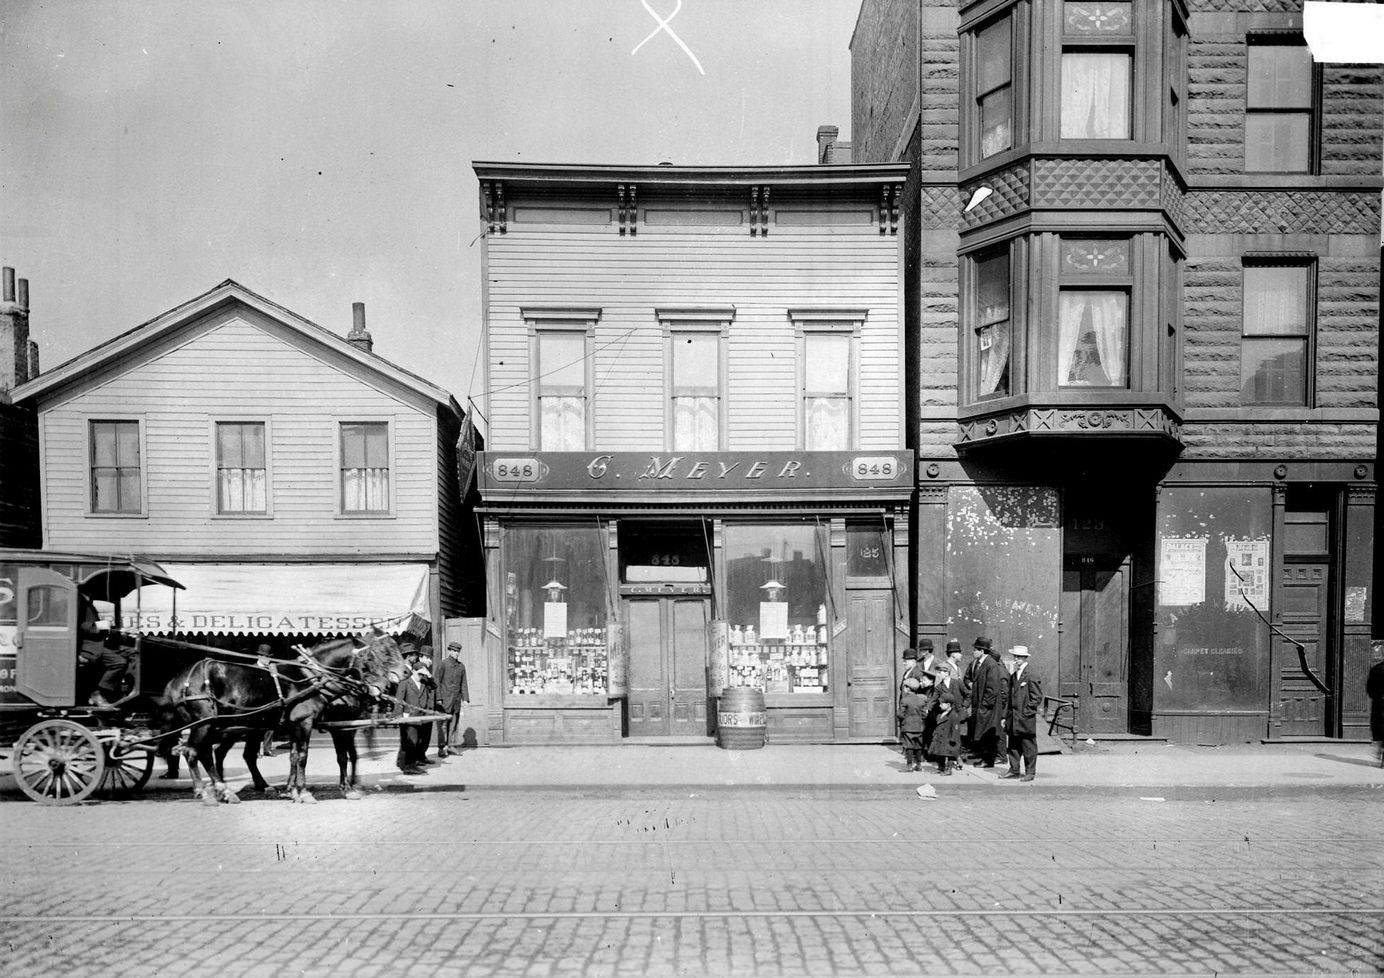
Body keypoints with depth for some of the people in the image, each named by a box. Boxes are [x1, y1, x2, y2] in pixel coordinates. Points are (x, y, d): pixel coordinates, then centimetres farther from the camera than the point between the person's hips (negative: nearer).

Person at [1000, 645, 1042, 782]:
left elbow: (1037, 698, -11)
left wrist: (1025, 712, -13)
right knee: (1013, 746, 11)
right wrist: (1006, 716, 14)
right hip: (1013, 719, 7)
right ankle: (1014, 771, 19)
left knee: (1028, 747, 2)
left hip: (1026, 719, -7)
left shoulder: (1031, 677, -10)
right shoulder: (1013, 677, 14)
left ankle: (1030, 772, 10)